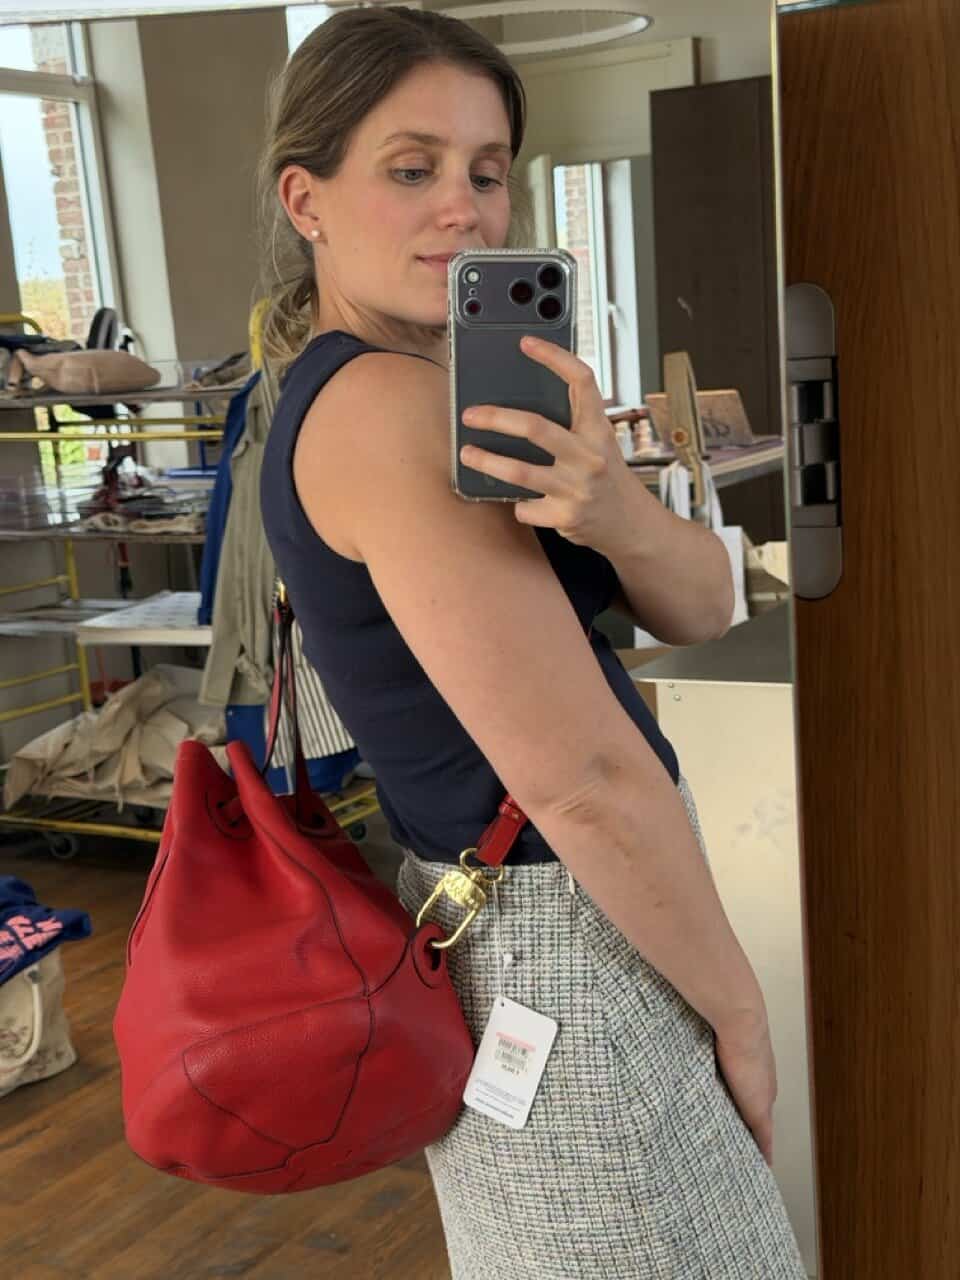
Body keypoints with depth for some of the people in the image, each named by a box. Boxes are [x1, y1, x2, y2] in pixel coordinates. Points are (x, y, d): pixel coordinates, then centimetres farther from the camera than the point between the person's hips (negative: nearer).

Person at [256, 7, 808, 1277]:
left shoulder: (475, 383, 6)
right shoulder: (385, 405, -23)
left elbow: (702, 606, -3)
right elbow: (585, 777, -25)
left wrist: (613, 510, -25)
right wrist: (739, 1014, -12)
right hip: (562, 951, -9)